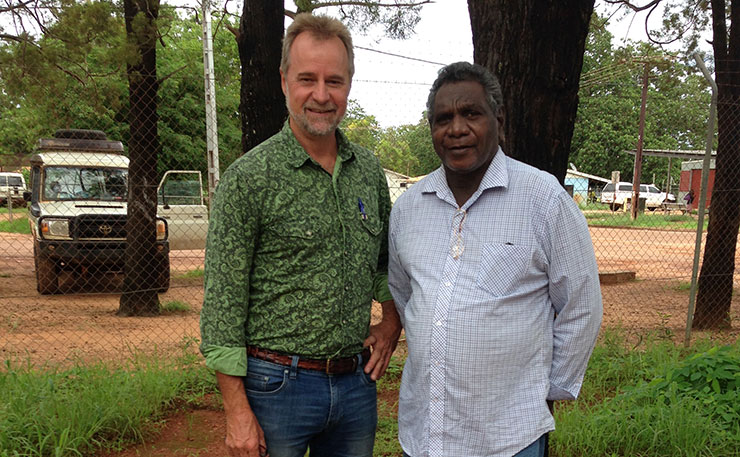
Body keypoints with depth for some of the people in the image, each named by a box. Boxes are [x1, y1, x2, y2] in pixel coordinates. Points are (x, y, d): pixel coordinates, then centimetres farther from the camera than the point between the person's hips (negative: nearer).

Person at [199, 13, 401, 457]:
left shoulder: (370, 170, 4)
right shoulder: (249, 177, -12)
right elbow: (223, 301, -12)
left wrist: (392, 320, 6)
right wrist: (237, 411, -13)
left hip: (356, 382, 5)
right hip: (277, 385, -5)